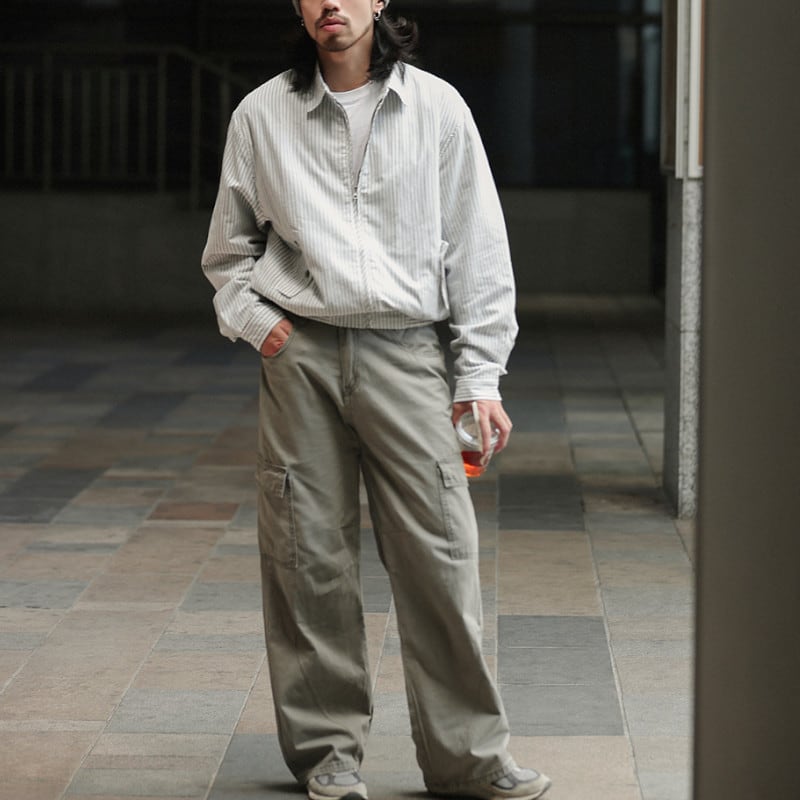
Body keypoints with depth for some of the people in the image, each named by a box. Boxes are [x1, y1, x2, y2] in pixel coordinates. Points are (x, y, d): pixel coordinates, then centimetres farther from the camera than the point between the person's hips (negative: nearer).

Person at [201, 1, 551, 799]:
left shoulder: (436, 107, 6)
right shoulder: (261, 115, 7)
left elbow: (478, 247, 7)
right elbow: (229, 247, 19)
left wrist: (480, 376, 3)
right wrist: (254, 319, 1)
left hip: (403, 352, 0)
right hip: (300, 353, 1)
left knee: (440, 553, -4)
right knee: (310, 558, 2)